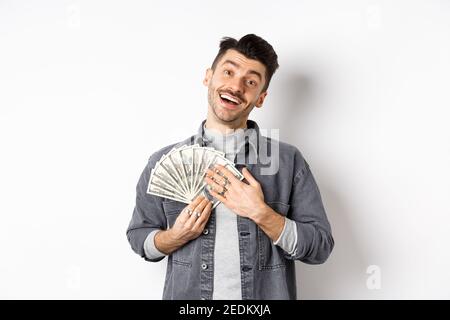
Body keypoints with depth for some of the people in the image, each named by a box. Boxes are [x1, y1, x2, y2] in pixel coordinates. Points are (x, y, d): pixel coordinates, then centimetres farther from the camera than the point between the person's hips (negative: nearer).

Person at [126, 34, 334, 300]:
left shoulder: (289, 161, -7)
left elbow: (320, 246, -9)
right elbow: (139, 236, 4)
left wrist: (261, 213, -21)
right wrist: (176, 236, -16)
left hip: (267, 296, 0)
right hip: (185, 294, 1)